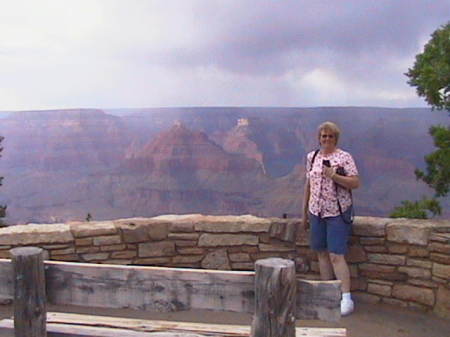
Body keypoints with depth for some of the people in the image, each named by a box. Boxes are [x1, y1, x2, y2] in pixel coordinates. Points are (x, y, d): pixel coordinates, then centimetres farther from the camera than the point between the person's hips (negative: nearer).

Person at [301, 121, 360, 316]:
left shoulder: (344, 157, -4)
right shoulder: (311, 157, 11)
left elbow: (355, 183, -9)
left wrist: (334, 176, -23)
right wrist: (304, 212, 16)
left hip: (337, 212, -5)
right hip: (316, 212, 5)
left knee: (336, 256, -9)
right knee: (322, 254, 9)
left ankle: (346, 298, -3)